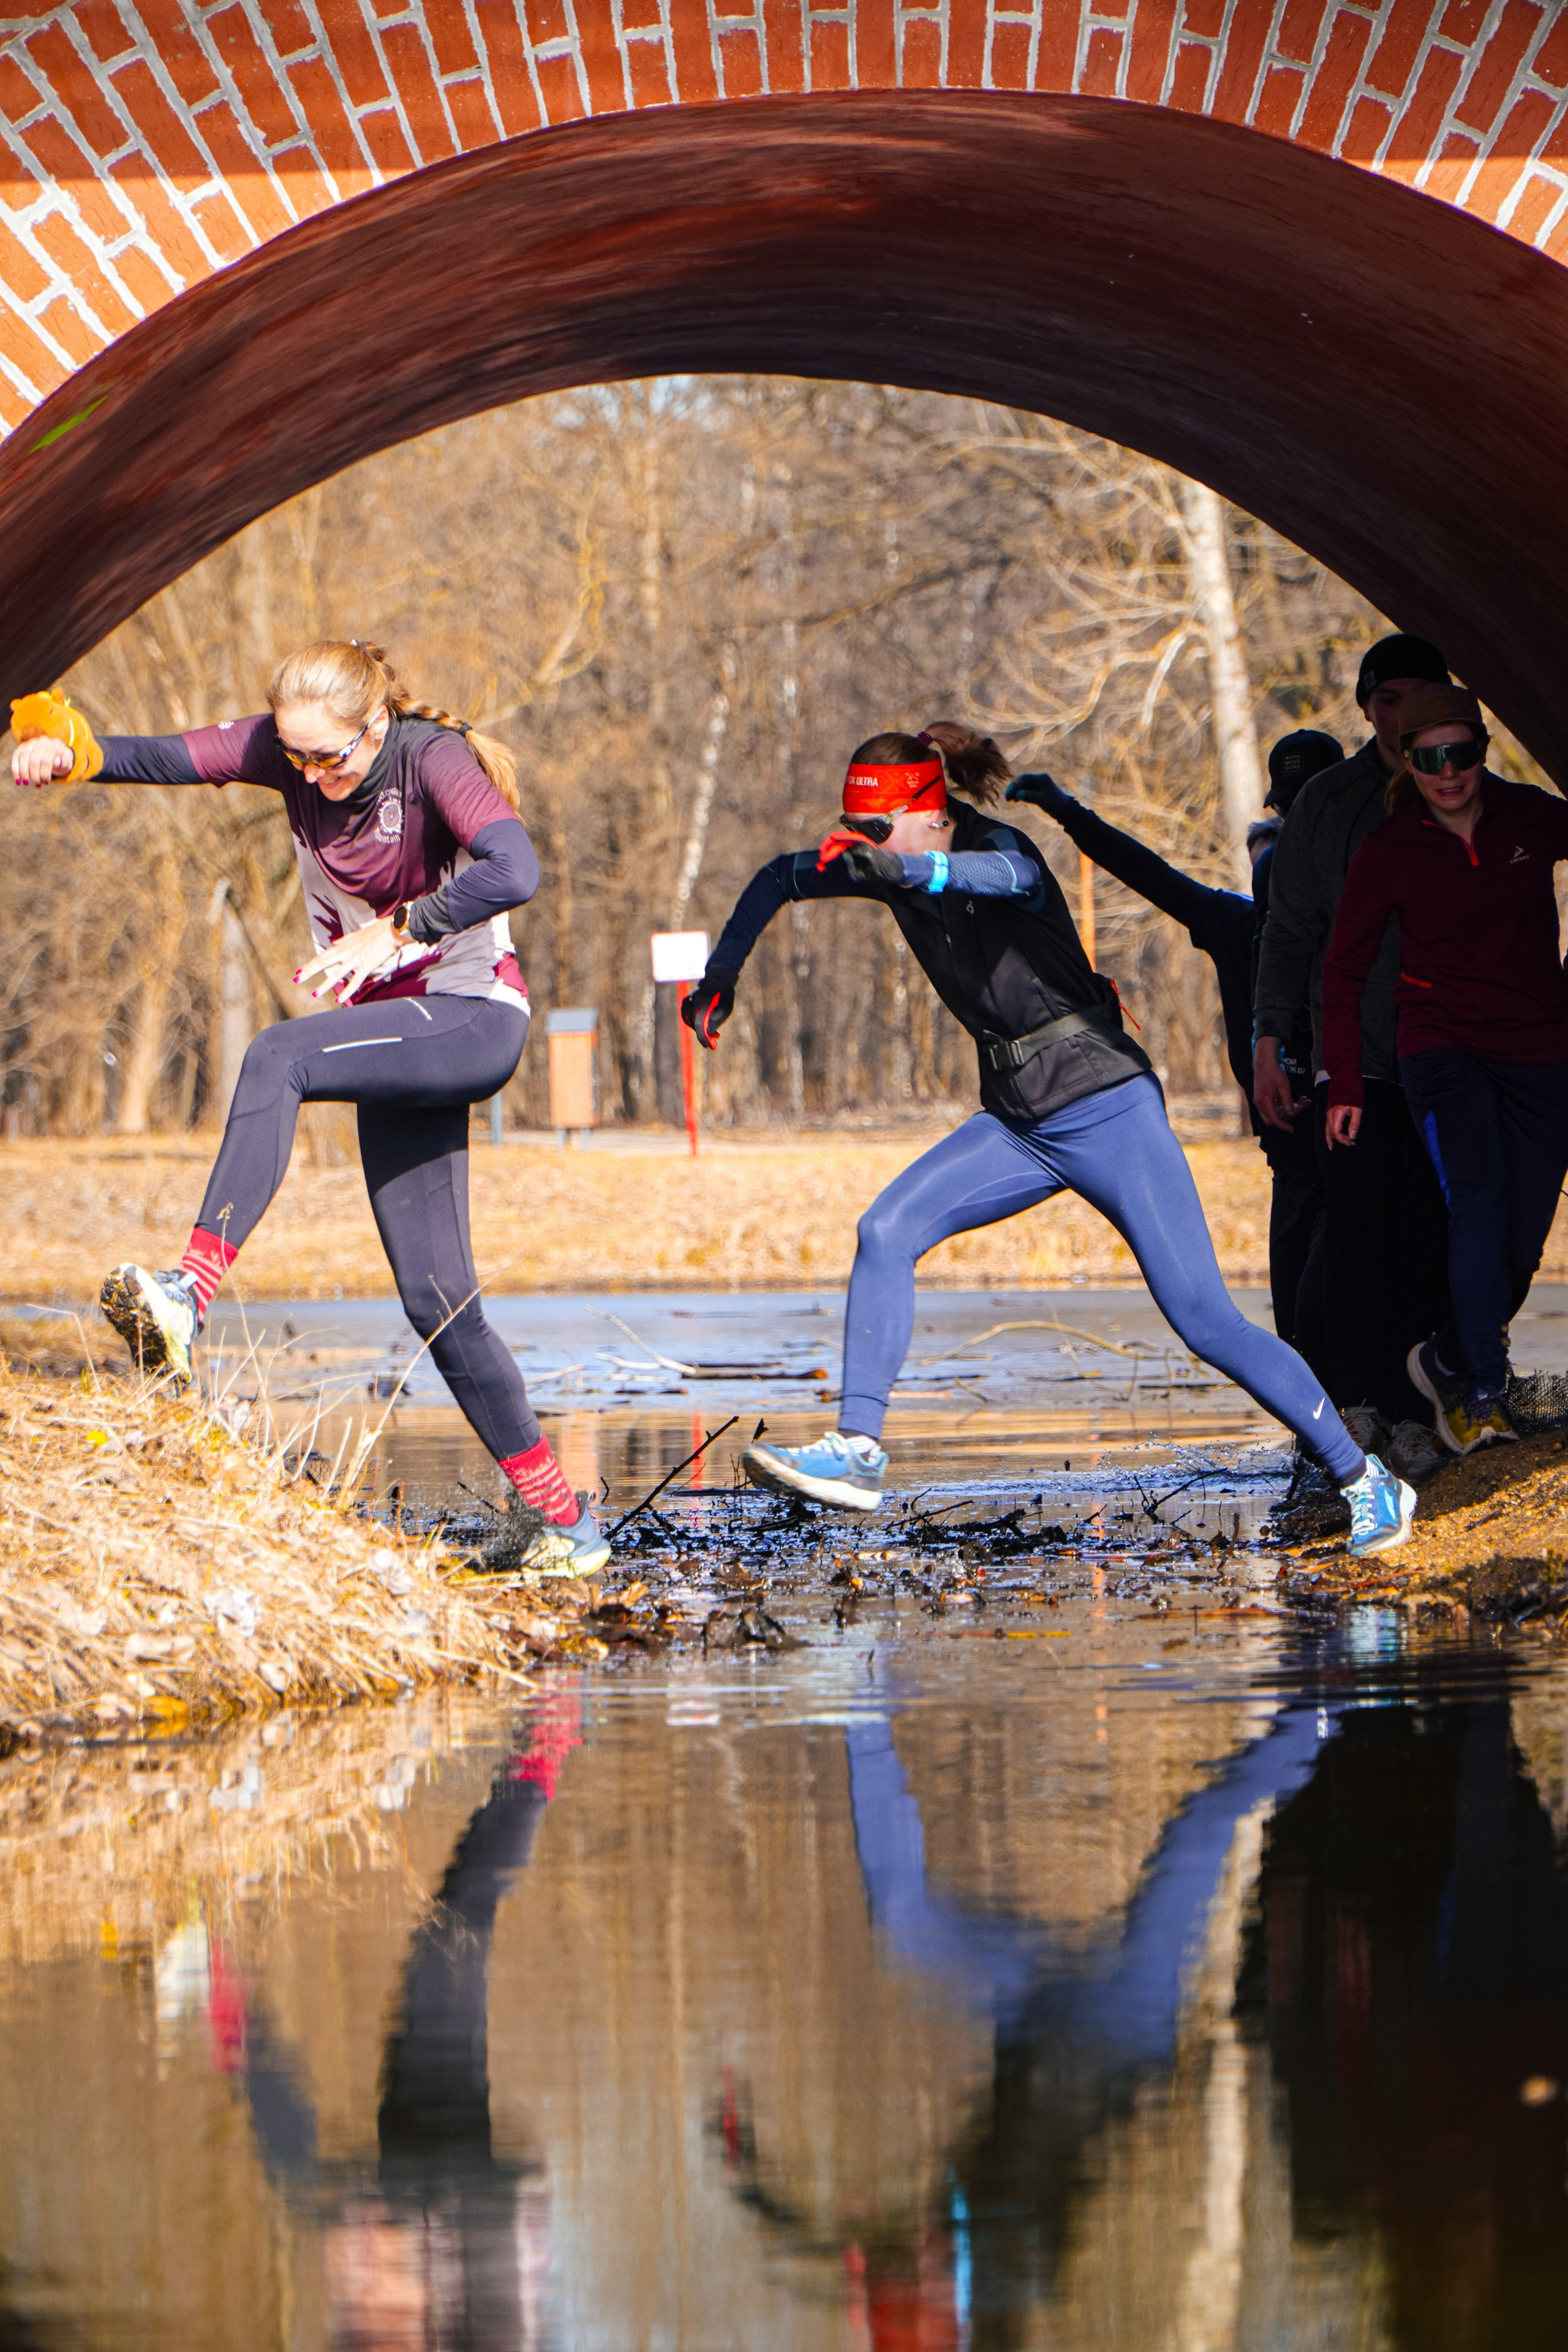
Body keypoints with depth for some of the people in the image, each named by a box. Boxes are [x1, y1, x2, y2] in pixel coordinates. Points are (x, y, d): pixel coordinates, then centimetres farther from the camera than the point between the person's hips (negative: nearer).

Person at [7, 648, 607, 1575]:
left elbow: (513, 871, -34)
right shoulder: (289, 752, 0)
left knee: (278, 1057, -32)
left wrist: (395, 933, -34)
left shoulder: (432, 760, -17)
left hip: (475, 1019, -7)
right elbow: (165, 757, -13)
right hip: (396, 1031, 8)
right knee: (437, 1298, 2)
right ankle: (561, 1520, 7)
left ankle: (191, 1296, -43)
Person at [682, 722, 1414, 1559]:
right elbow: (777, 880, 19)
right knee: (887, 1232, -12)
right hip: (1018, 1121, 7)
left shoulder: (999, 847, -18)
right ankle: (857, 1451, -10)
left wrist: (893, 868, -61)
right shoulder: (889, 865, 3)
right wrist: (722, 973, 8)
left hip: (1107, 1109, -7)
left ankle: (1366, 1482, -1)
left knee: (1204, 1320, -10)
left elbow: (997, 876, -44)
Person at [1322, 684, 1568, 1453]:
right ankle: (1483, 1392, -28)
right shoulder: (1389, 850, -3)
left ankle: (1446, 1362, 24)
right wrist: (1343, 1083, 2)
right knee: (1478, 1195, -25)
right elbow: (1344, 967, 5)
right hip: (1444, 1049, -2)